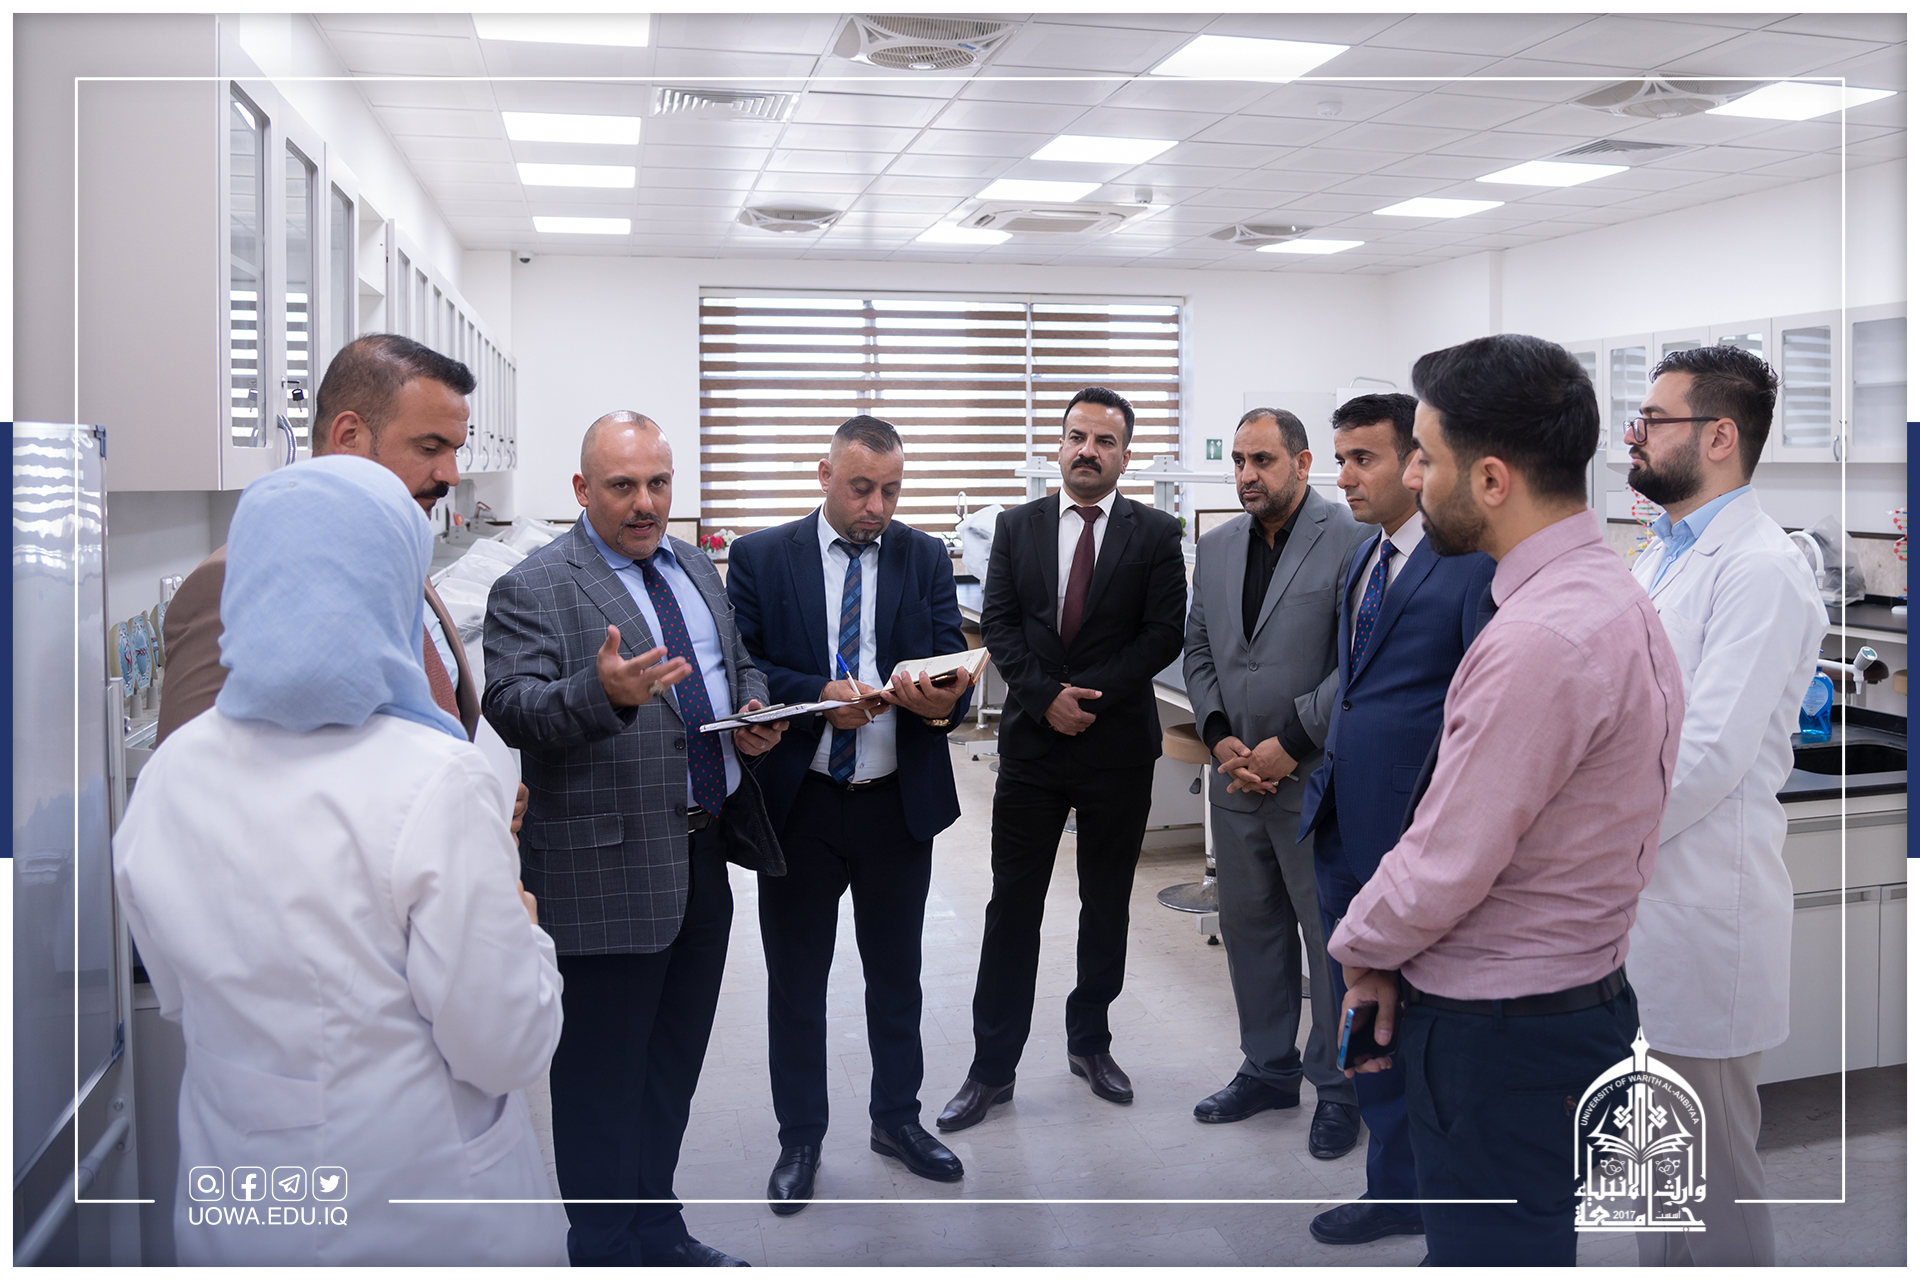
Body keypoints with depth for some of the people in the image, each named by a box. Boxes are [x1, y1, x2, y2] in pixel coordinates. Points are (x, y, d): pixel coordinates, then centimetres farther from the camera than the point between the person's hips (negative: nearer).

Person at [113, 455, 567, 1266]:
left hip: (235, 1207, 5)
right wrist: (523, 929, -1)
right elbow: (502, 1052, -18)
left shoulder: (167, 777, -6)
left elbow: (178, 1001, 9)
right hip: (426, 1213, -4)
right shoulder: (436, 783, -24)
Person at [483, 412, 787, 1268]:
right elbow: (510, 708, -20)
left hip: (704, 856, 8)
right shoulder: (533, 589, -10)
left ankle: (658, 1234, 37)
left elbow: (739, 661, 23)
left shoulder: (695, 566, 13)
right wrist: (604, 693, -38)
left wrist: (757, 713, 2)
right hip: (609, 869, -7)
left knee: (674, 1062, 20)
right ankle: (608, 1256, 22)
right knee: (601, 1077, 5)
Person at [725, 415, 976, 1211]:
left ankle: (897, 1118, 35)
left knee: (896, 968, 16)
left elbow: (952, 663, -5)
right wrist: (819, 694, -23)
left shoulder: (926, 558, 2)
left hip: (899, 801, 2)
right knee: (796, 977, 10)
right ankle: (800, 1139, 27)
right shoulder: (760, 558, -3)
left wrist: (941, 700, -28)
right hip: (798, 801, -1)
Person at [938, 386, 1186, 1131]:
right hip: (1032, 740, 1)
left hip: (1119, 744, 0)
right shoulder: (1017, 527, 7)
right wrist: (1046, 697, -13)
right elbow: (998, 625, 1)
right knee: (1012, 906, 3)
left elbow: (1163, 635, -6)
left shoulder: (1155, 534, 1)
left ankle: (1090, 1042, 30)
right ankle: (992, 1068, 12)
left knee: (1107, 903, 12)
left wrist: (1092, 694, -15)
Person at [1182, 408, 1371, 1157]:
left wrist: (1289, 744, -16)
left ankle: (1338, 1086, 20)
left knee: (1332, 936, 4)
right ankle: (1269, 1068, 32)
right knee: (1250, 925, 16)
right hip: (1238, 777, 6)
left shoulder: (1350, 541, -10)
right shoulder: (1216, 547, 11)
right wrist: (1220, 737, -1)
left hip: (1318, 779, -6)